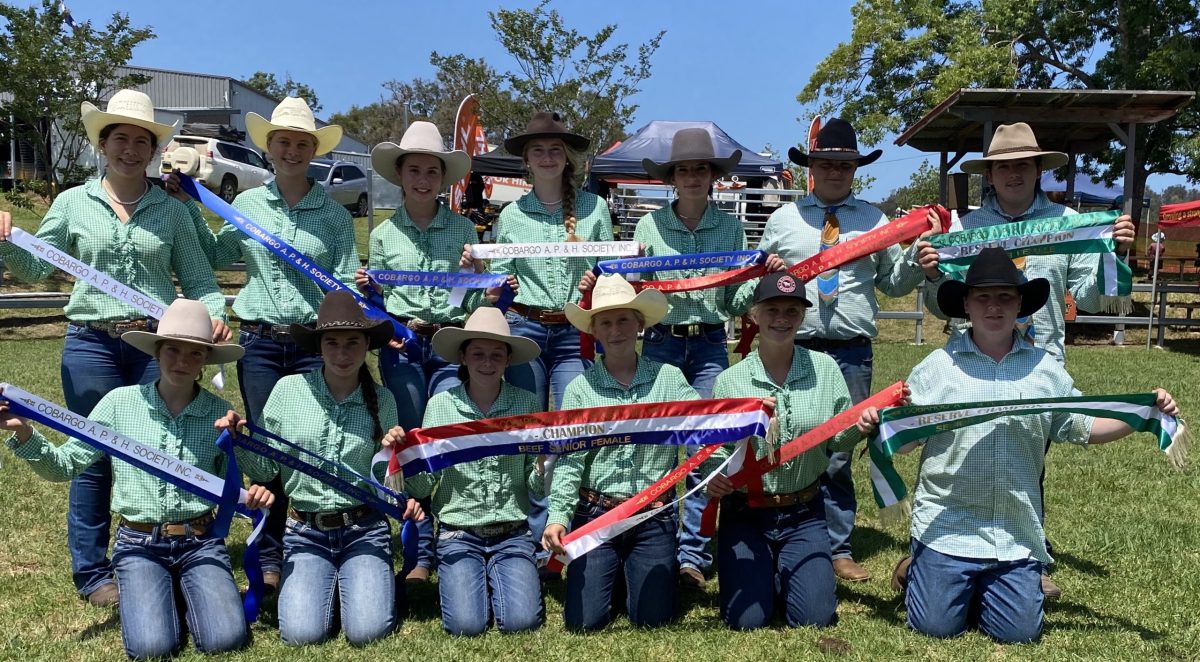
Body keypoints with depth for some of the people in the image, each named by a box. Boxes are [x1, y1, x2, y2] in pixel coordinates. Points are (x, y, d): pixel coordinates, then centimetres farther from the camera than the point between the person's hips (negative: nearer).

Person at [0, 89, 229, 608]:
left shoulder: (172, 211, 8)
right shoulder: (73, 203, 8)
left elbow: (198, 278, 9)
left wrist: (214, 311, -10)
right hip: (92, 344, 0)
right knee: (93, 459, 4)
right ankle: (93, 573, 17)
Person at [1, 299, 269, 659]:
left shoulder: (220, 413, -2)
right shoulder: (120, 402, -3)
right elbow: (65, 466, 2)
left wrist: (254, 493, -17)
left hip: (200, 542, 0)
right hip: (139, 544, 0)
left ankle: (186, 591, 14)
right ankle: (165, 593, 13)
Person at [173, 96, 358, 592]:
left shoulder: (333, 214, 2)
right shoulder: (247, 204, 8)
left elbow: (346, 285, 1)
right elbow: (217, 257, 19)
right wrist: (187, 206, 13)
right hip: (259, 342, 2)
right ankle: (269, 556, 18)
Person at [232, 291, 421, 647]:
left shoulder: (382, 400, -1)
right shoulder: (287, 390, -4)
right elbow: (265, 470, 3)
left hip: (365, 530, 0)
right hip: (305, 531, 1)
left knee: (367, 631, -17)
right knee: (301, 633, -17)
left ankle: (373, 578, 17)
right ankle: (326, 584, 16)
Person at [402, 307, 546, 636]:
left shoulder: (527, 404, -3)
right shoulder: (440, 405, -4)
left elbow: (537, 487, 0)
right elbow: (421, 489, -1)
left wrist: (543, 461, -21)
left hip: (513, 534, 1)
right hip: (459, 535, 0)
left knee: (521, 621, -16)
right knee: (466, 625, -15)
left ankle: (498, 580, 17)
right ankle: (464, 579, 19)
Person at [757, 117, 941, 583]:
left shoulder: (876, 221, 10)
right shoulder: (782, 220, 11)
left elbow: (893, 283, 13)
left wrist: (918, 263, -6)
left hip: (851, 355, 0)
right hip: (792, 350, 0)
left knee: (837, 454, 6)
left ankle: (837, 548, 17)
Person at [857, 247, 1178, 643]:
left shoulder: (1046, 369, 5)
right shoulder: (937, 366, -2)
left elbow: (1084, 428, 11)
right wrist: (875, 425, -22)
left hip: (1017, 534, 3)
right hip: (946, 528, -2)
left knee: (1018, 632, 1)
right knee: (936, 626, -4)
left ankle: (976, 590, 31)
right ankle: (919, 572, 28)